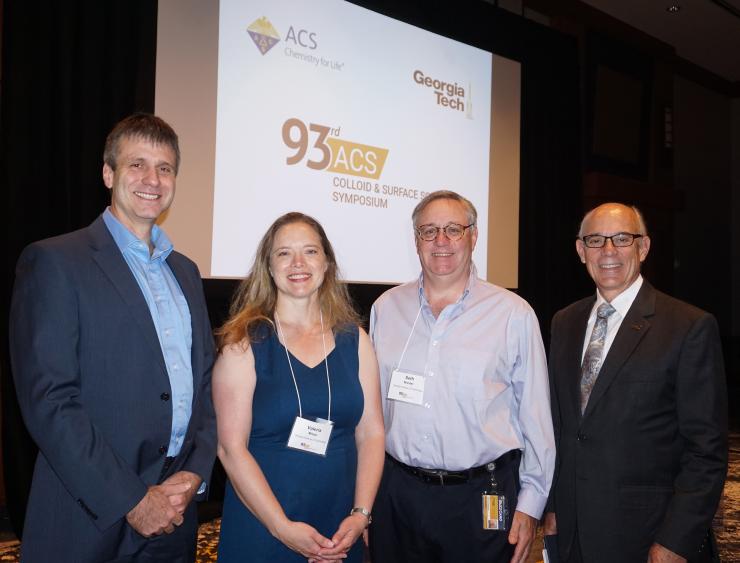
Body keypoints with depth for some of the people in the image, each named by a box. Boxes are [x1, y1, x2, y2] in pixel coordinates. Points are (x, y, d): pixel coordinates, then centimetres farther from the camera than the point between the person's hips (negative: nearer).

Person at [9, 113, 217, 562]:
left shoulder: (186, 271, 11)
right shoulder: (54, 262, -8)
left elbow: (206, 382, 11)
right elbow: (47, 399, -15)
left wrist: (195, 473, -3)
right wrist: (131, 501, -15)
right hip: (90, 523, -5)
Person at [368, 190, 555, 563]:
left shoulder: (514, 314, -6)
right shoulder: (386, 308, 2)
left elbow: (535, 417, -2)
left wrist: (530, 503, -2)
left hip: (483, 498, -2)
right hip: (396, 493, 3)